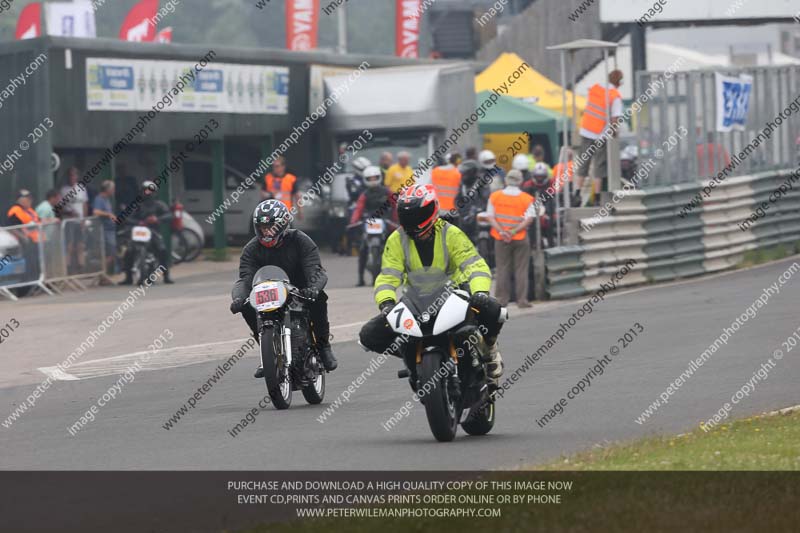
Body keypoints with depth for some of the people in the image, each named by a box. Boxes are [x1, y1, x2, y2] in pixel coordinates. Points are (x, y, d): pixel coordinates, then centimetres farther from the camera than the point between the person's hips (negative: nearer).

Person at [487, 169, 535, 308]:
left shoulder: (495, 196, 1)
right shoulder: (526, 199, -4)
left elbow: (491, 216, -4)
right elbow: (529, 219, -11)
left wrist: (501, 231, -11)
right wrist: (514, 231, -13)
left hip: (501, 239, 1)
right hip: (520, 239, -1)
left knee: (502, 269, 8)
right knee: (521, 269, 4)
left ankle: (502, 298, 8)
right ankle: (522, 299, 1)